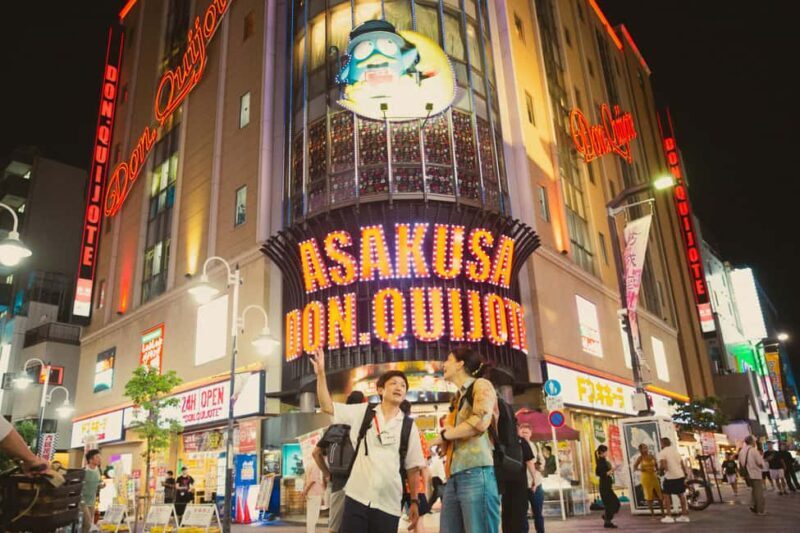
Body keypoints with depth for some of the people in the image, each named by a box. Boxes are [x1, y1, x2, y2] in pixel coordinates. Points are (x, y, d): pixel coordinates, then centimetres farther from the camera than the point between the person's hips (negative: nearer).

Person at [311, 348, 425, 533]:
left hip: (389, 503, 1)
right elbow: (327, 406, 2)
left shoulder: (409, 425, 4)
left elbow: (413, 467, 7)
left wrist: (414, 501, 4)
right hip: (357, 497, 0)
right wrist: (321, 373, -8)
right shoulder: (363, 412, 4)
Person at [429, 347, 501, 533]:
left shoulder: (481, 385, 4)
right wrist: (444, 441, 2)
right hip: (454, 478, 8)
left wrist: (444, 435, -3)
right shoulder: (457, 398, 25)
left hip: (477, 474, -8)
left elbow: (481, 421, -15)